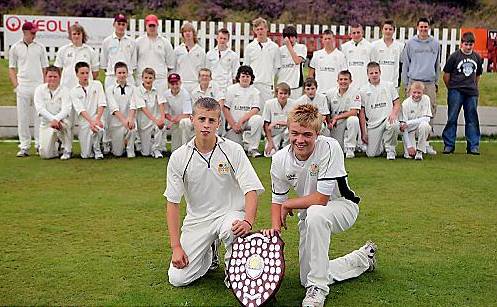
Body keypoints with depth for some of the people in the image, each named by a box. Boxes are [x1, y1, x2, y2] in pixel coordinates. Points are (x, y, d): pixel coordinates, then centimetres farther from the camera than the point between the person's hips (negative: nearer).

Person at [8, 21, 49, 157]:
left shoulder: (40, 47, 8)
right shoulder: (15, 48, 6)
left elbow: (45, 68, 10)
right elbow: (11, 68, 8)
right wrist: (16, 85, -3)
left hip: (39, 86, 0)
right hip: (22, 87, 0)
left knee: (39, 116, 1)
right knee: (22, 117, 1)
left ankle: (40, 145, 7)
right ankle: (24, 147, 5)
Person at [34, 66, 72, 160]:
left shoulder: (64, 90, -4)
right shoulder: (40, 89, 0)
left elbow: (66, 109, -16)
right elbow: (40, 108, -11)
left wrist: (56, 119, -35)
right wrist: (52, 119, -27)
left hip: (60, 121, -1)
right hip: (46, 124, 1)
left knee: (64, 123, -40)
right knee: (45, 154, -14)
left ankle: (67, 150, -15)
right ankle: (56, 144, 24)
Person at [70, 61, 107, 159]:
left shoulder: (97, 84, 6)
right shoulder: (74, 91, 4)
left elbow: (102, 103, -4)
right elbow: (80, 109, -10)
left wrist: (97, 119, -19)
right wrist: (91, 121, -27)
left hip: (97, 119, 0)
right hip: (84, 123, 1)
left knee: (98, 129, -38)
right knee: (86, 155, -5)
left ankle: (97, 149, -8)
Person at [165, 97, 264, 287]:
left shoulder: (233, 150, -9)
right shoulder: (179, 157, -6)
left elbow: (251, 190, -15)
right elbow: (173, 202, -3)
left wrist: (248, 221, -35)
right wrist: (176, 247, -8)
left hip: (230, 212, -2)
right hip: (197, 219, 2)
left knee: (232, 229, -39)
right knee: (177, 279, -8)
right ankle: (208, 255, 23)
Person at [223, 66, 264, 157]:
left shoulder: (255, 92, 5)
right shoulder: (231, 89, 5)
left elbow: (255, 110, -8)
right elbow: (225, 109, 0)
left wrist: (241, 121, -20)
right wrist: (233, 125, -9)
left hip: (247, 122, 1)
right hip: (233, 124, 0)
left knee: (258, 119, -34)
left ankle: (252, 148, -22)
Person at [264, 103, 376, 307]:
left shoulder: (329, 147, -28)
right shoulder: (280, 159, -13)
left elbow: (321, 199, -29)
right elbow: (278, 199, 0)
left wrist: (288, 205, -16)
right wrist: (275, 227, -18)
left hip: (342, 206, -6)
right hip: (310, 215, 6)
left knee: (315, 214, -41)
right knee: (307, 279, 6)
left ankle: (317, 289, -27)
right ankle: (364, 257, 30)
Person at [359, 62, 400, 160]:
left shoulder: (389, 86, 9)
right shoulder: (363, 90, 6)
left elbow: (397, 104, 9)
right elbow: (361, 113, 5)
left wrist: (393, 113, -15)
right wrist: (363, 132, 0)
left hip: (388, 119, -1)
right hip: (373, 124, 1)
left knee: (394, 125, -38)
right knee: (372, 154, -8)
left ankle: (390, 149, -11)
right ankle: (381, 145, 28)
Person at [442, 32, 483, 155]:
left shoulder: (477, 58, 9)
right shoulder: (454, 56, -3)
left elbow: (477, 75, 20)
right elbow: (446, 75, 1)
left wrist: (473, 87, 14)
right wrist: (451, 88, 5)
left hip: (472, 93, 3)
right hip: (456, 92, -3)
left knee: (472, 119, 6)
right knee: (452, 118, 0)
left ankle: (473, 146, 12)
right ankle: (449, 145, 6)